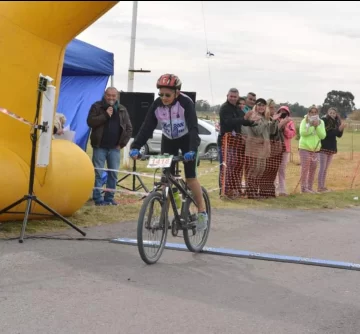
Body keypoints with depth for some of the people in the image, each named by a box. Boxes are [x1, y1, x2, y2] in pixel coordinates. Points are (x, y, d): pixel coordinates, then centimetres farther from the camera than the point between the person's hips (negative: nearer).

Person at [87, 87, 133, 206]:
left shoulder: (122, 110, 11)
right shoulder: (97, 106, 2)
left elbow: (129, 128, 12)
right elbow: (90, 122, -11)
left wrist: (122, 143, 4)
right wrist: (106, 115, -16)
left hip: (114, 148, 3)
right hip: (100, 147, -3)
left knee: (113, 174, 3)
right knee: (98, 173, -4)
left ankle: (109, 198, 11)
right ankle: (97, 198, -2)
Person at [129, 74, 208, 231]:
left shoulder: (186, 103, -28)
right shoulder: (156, 105, -17)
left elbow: (193, 127, -35)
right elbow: (147, 127, -21)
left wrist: (192, 150, -49)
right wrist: (135, 147, -35)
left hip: (187, 140, -4)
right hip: (168, 141, 4)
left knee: (190, 177, -11)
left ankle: (202, 212, 0)